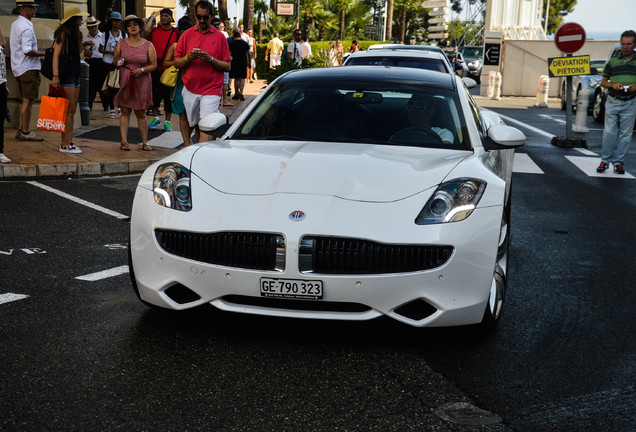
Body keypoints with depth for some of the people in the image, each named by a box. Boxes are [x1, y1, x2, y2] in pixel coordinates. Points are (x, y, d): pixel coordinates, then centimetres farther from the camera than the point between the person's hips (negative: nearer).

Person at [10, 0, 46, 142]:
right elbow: (27, 51, -24)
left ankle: (21, 130, 19)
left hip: (18, 68, 10)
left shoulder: (15, 24, 15)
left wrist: (36, 50, 15)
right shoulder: (26, 27, -17)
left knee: (27, 100, 16)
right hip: (28, 68, -10)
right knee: (28, 101, -5)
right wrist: (41, 53, -10)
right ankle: (25, 132, -2)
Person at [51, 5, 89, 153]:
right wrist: (55, 76, -19)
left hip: (75, 74, 9)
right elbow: (56, 55, -14)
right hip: (65, 74, -9)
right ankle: (64, 144, -8)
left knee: (72, 110, 7)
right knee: (69, 109, -11)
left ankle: (69, 142, 10)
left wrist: (83, 45, 11)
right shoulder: (62, 33, -9)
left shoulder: (75, 34, 18)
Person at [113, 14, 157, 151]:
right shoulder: (121, 43, 7)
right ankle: (124, 141, 2)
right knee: (125, 111, 0)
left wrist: (141, 70, -13)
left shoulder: (148, 45, 3)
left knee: (140, 113, 1)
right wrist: (118, 62, -10)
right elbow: (114, 61, 14)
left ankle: (144, 142, 8)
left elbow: (154, 65, 3)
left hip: (142, 82, -1)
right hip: (124, 82, 1)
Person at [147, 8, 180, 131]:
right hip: (155, 69, 2)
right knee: (155, 94, 3)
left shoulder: (176, 33, 0)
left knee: (168, 96, 3)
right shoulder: (154, 32, 6)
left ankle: (167, 121, 11)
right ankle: (155, 118, 19)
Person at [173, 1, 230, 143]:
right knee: (196, 125, 9)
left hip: (211, 90, -3)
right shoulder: (187, 34, 9)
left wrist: (211, 60, -15)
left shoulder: (219, 37, 3)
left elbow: (227, 67, 1)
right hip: (190, 89, 3)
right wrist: (187, 58, -11)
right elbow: (176, 62, 9)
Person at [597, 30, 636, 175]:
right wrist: (613, 85, -11)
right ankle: (605, 160, 8)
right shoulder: (612, 61, 7)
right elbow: (603, 82, 10)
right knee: (609, 132, -3)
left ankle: (619, 162, 9)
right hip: (613, 102, 0)